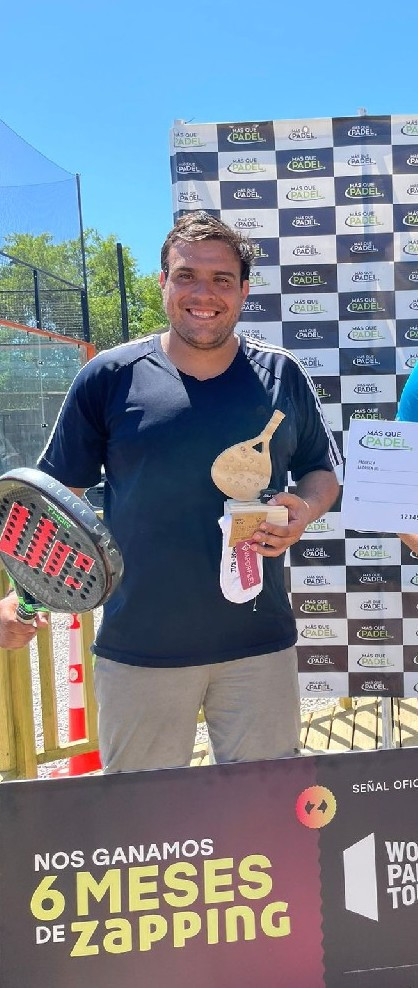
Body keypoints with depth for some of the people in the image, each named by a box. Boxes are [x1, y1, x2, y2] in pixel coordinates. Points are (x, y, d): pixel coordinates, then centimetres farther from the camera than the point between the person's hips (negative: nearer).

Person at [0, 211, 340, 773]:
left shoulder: (282, 376, 3)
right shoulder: (110, 378, -2)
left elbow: (322, 470, 14)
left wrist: (304, 512, -8)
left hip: (260, 645, 2)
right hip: (138, 649, -1)